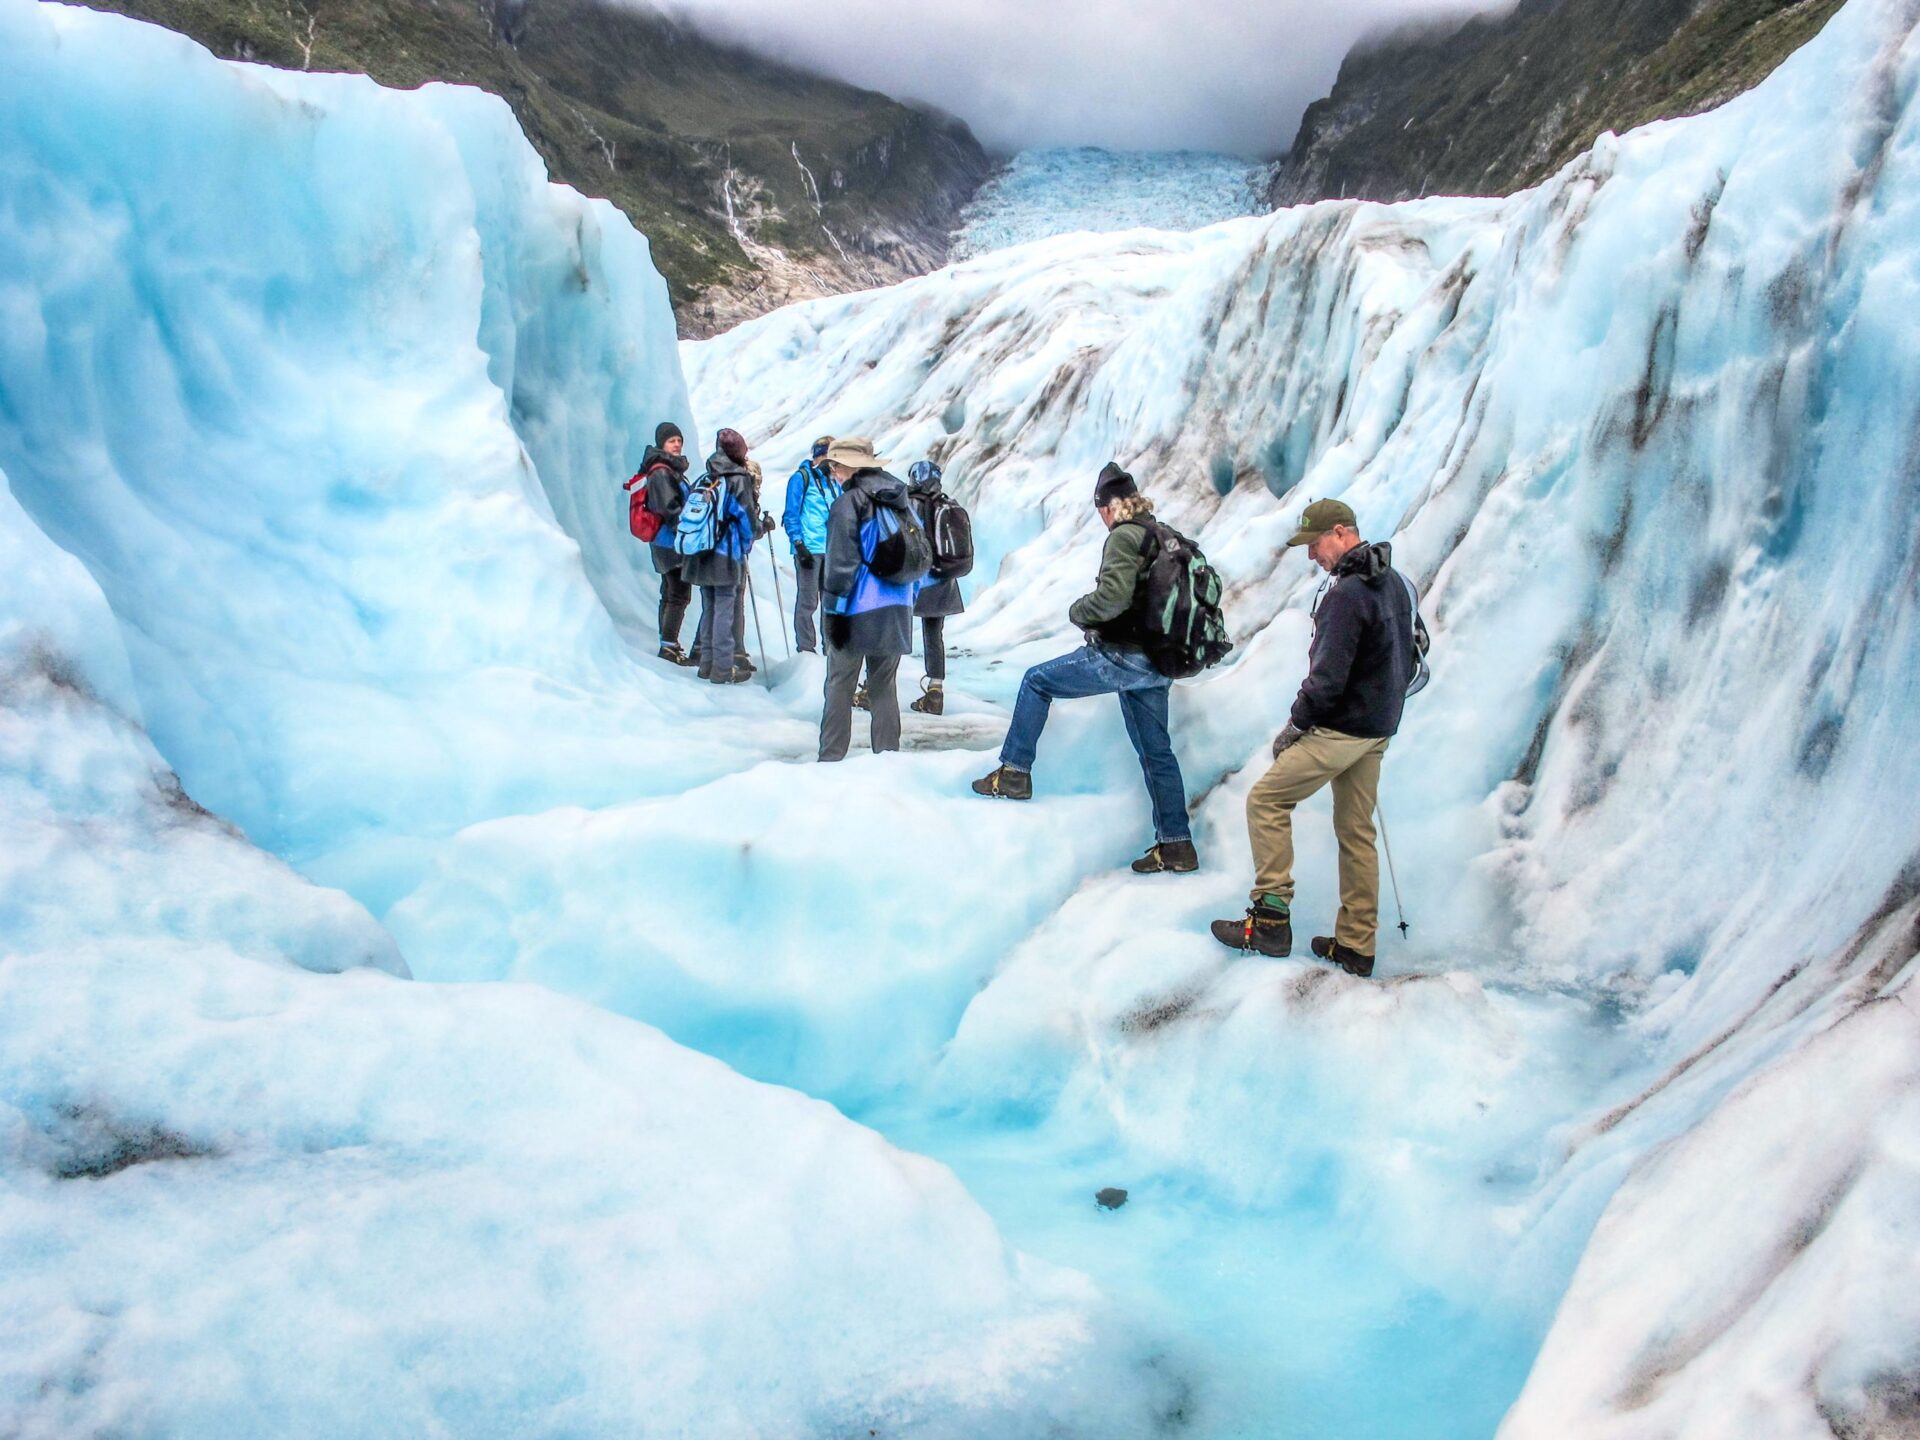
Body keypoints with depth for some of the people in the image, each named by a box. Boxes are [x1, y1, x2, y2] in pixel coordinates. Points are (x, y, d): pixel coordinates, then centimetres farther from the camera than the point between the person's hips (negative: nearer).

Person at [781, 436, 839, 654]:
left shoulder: (834, 483, 19)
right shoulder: (800, 478, 0)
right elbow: (791, 514, -5)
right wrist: (799, 544, -13)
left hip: (833, 551, 7)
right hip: (809, 549, -7)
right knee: (808, 601, -6)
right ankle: (805, 648, -1)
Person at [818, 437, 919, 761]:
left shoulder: (848, 503, -10)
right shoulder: (903, 501, 10)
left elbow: (840, 564, -13)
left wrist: (834, 610, -9)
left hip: (857, 611, -6)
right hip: (897, 611, 6)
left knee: (839, 687, 4)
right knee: (884, 686, 12)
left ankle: (831, 758, 5)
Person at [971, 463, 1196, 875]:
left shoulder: (1124, 537, -12)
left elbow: (1113, 595, -25)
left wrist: (1079, 611, -6)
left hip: (1122, 656, -8)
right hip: (1158, 664, 8)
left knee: (1037, 681, 9)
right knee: (1156, 751, 14)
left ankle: (1014, 773, 8)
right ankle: (1177, 844, 16)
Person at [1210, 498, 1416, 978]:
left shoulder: (1347, 592, -20)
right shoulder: (1396, 584, 10)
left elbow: (1327, 676, -23)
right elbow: (1407, 664, 19)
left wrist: (1295, 724, -11)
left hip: (1339, 729, -9)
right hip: (1378, 731, 9)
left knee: (1266, 800, 0)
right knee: (1356, 831, 13)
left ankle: (1271, 920, -3)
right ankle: (1356, 946, 18)